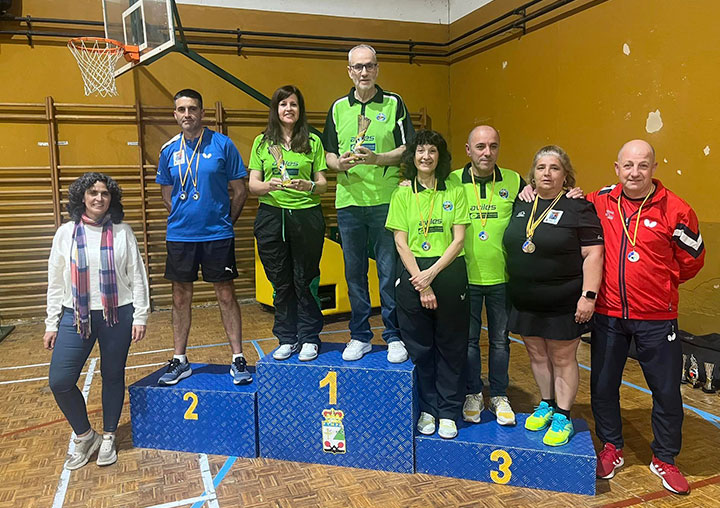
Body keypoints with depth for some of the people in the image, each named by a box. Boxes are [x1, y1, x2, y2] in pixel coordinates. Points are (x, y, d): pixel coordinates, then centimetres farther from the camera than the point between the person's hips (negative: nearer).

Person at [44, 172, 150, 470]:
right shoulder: (66, 233, 4)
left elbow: (137, 277, 1)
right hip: (76, 316, 2)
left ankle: (108, 438, 29)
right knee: (59, 381, -5)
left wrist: (140, 316, -3)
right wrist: (51, 324, 7)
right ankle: (84, 437, 19)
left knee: (113, 377, 9)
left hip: (117, 315, -1)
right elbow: (56, 283, 8)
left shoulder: (122, 232, 0)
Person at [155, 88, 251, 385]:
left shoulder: (222, 144, -3)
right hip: (179, 236, 3)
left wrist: (225, 222, 3)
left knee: (226, 295, 2)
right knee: (181, 297, 10)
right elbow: (167, 195, 17)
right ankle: (179, 361, 23)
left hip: (217, 235, -3)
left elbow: (240, 191, 1)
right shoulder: (169, 150, 6)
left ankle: (238, 359, 13)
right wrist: (182, 219, 9)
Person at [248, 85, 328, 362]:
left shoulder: (312, 141, 8)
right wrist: (270, 185, -17)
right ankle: (287, 338, 20)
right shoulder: (262, 142, 10)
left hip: (306, 216, -1)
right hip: (271, 216, 1)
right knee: (281, 281, 7)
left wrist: (308, 185, -17)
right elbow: (253, 185, 5)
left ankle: (309, 338, 15)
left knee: (305, 280, 2)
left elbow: (322, 183, 5)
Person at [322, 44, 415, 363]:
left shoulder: (394, 104, 6)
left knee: (390, 271, 0)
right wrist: (339, 163, -8)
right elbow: (329, 153, 15)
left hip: (386, 201, -3)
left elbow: (407, 150, 0)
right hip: (348, 202, 3)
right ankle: (360, 336, 21)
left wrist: (376, 158, -16)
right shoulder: (338, 108, 13)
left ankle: (394, 336, 14)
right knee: (354, 273, 8)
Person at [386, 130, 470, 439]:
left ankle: (448, 411, 21)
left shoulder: (454, 192, 5)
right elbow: (401, 243, -2)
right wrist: (421, 284, -10)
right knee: (419, 346, 8)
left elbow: (458, 240, -1)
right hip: (413, 274, 0)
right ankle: (427, 408, 24)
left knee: (451, 345, 7)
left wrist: (432, 273, -13)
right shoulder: (403, 194, 5)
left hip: (449, 273, 0)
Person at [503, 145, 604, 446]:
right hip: (525, 301, 6)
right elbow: (511, 247, 17)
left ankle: (562, 417, 20)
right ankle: (546, 405, 35)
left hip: (564, 303, -5)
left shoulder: (578, 208, -9)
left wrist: (588, 295, -18)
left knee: (562, 359, 6)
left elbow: (593, 254, -12)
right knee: (537, 356, 16)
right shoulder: (521, 204, 7)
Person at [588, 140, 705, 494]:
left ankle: (664, 459, 31)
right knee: (603, 385, 12)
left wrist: (660, 284, 6)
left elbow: (692, 259, 3)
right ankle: (611, 448, 33)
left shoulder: (674, 210, -10)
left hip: (656, 318, -2)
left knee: (666, 390, 9)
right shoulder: (601, 202, -2)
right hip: (608, 314, 2)